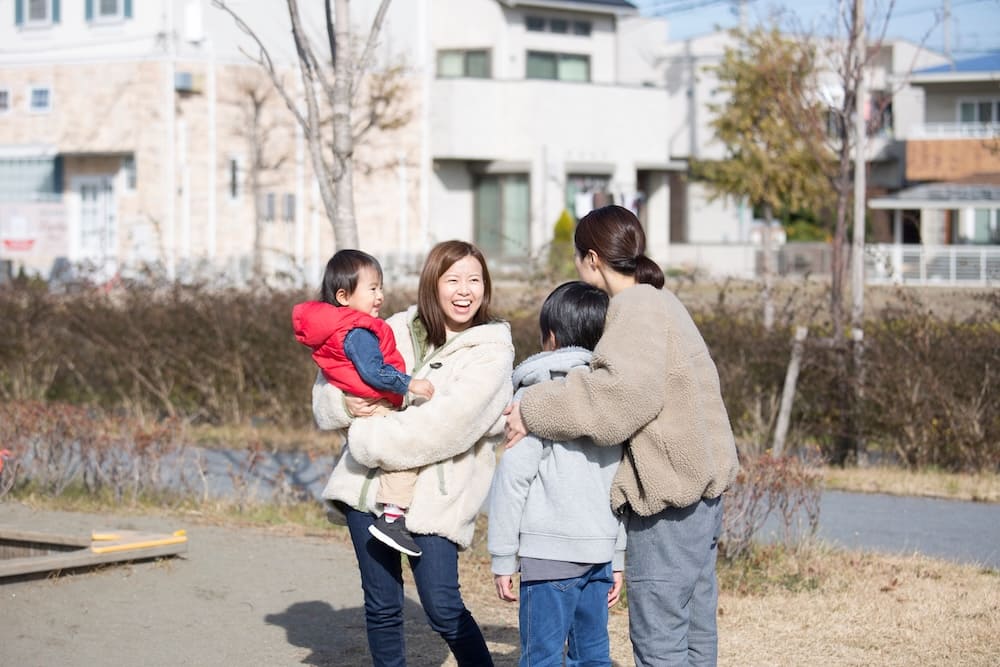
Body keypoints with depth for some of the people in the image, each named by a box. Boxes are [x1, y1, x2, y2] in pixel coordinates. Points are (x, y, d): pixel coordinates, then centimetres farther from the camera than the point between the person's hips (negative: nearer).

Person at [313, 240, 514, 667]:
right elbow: (328, 384, 15)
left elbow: (446, 426, -17)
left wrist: (370, 439, -14)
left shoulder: (491, 352, -4)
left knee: (443, 609, -10)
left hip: (434, 497, -4)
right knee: (382, 607, 9)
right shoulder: (398, 330, 9)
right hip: (369, 486, 4)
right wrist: (345, 403, -9)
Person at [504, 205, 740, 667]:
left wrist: (536, 410, -23)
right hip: (700, 480, 10)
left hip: (668, 485, -10)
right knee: (694, 625, 14)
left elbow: (627, 391, -29)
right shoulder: (658, 301, 19)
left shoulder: (635, 308, -12)